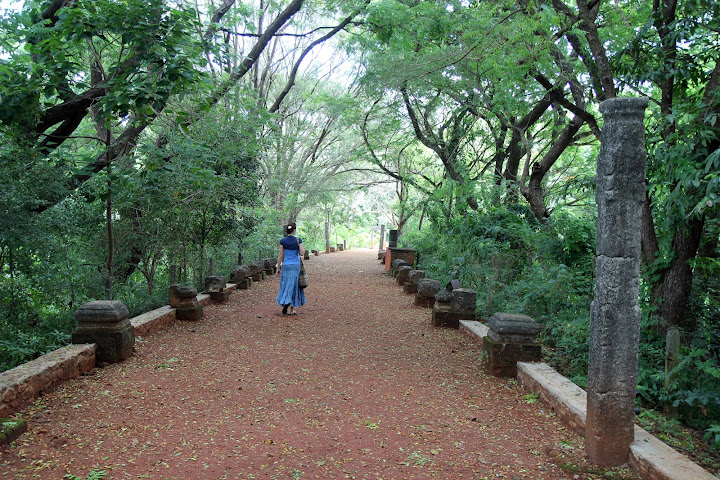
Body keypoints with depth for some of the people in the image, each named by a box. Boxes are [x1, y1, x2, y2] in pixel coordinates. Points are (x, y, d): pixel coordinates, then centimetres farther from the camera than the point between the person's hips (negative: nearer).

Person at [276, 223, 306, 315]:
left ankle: (286, 303, -4)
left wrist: (278, 267, 6)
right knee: (294, 286, 6)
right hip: (296, 265, -1)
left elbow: (281, 255, -1)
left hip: (286, 265, 1)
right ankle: (292, 309, 6)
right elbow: (302, 253, -9)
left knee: (286, 286, 13)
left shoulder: (283, 241, -3)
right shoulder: (298, 240, -7)